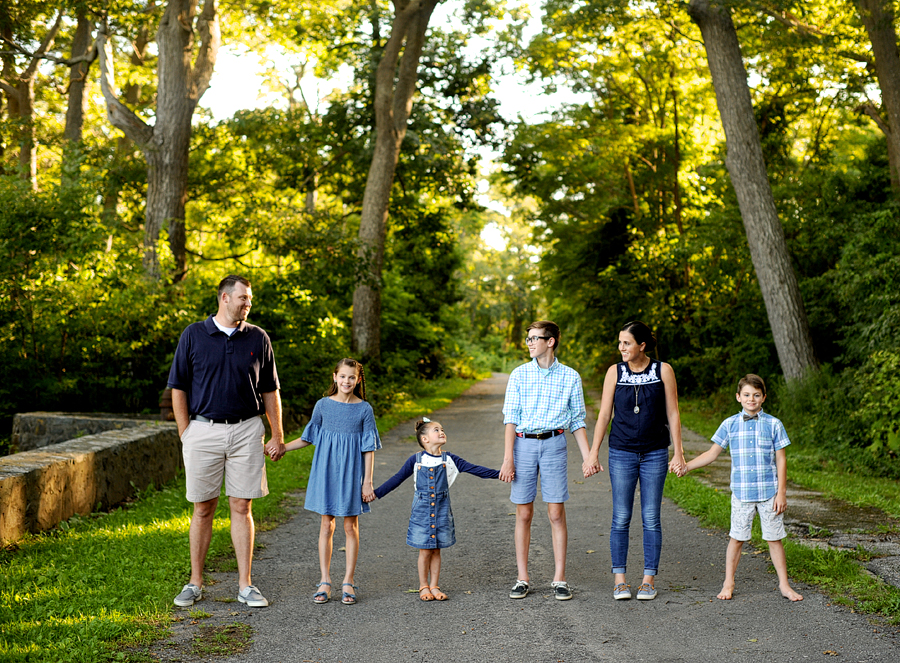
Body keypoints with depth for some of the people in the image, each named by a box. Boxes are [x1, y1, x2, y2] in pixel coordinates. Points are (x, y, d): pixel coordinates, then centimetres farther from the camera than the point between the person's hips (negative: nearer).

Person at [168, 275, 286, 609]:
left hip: (246, 431, 1)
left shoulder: (258, 338, 6)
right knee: (203, 508, 6)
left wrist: (278, 435, 6)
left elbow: (270, 390, 11)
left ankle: (245, 585, 8)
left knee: (241, 507, 2)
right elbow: (178, 388, 2)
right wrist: (186, 435, -3)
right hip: (203, 429, -1)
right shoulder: (193, 336, 1)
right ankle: (195, 583, 17)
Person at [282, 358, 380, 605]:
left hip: (351, 472, -1)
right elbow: (308, 438, 12)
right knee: (326, 524, 4)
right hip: (326, 470, 1)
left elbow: (369, 448, -1)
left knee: (350, 526, 4)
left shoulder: (364, 409, -2)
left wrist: (367, 482, -4)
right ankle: (325, 582, 10)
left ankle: (349, 582, 12)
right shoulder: (323, 405, 1)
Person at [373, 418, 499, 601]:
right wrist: (376, 493, -1)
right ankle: (424, 587, 16)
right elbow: (397, 479, 3)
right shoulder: (416, 460, -2)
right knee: (425, 550, 2)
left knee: (436, 550, 8)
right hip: (421, 509, -2)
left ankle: (434, 586, 19)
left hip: (442, 510, 2)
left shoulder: (449, 460, 2)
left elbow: (474, 469, 0)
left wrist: (499, 473, -8)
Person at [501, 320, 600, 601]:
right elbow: (510, 418, 3)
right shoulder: (519, 375, 5)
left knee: (556, 514, -1)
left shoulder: (570, 377, 5)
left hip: (554, 444, -1)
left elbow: (577, 420, 9)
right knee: (523, 514, 4)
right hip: (523, 444, 1)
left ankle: (559, 579, 8)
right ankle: (522, 579, 12)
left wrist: (587, 458, 3)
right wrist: (508, 458, -5)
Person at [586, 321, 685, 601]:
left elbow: (672, 413, 2)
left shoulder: (663, 371, -2)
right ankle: (619, 579, 10)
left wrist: (678, 452, -2)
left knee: (651, 518, 2)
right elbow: (604, 415, 3)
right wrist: (593, 453, 0)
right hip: (621, 453, 1)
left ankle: (649, 579, 11)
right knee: (621, 518, 1)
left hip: (655, 453, 0)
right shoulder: (615, 372, 0)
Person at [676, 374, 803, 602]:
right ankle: (728, 584, 17)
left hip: (769, 492, 0)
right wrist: (686, 466, -2)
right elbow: (712, 453, 8)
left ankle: (784, 585, 18)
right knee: (737, 538, 5)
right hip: (741, 493, 1)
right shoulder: (730, 424, 3)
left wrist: (782, 492, -2)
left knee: (774, 538, 6)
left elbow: (781, 460, 2)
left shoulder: (773, 424, 0)